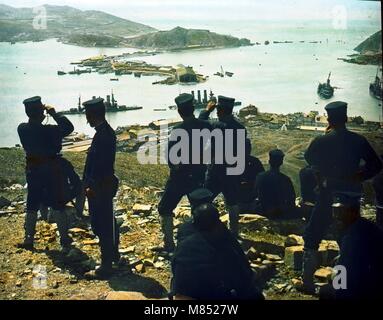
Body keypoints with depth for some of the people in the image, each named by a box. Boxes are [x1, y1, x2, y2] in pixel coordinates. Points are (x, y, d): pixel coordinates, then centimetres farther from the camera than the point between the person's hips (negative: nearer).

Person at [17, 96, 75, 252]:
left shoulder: (22, 129, -9)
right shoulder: (49, 130, -23)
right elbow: (69, 127, -11)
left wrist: (36, 116, 6)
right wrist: (54, 113, -11)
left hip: (33, 171, 4)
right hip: (52, 171, -4)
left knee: (32, 206, 17)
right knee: (58, 207, 4)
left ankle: (28, 239, 23)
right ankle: (65, 241, 8)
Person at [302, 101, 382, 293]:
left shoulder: (321, 142, -12)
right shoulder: (358, 141, -6)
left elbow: (309, 159, 8)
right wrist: (355, 178, 4)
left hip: (328, 196, -3)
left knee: (312, 239, 8)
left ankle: (308, 283, 5)